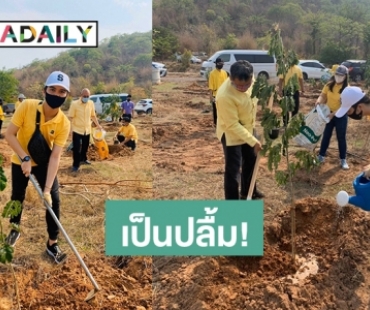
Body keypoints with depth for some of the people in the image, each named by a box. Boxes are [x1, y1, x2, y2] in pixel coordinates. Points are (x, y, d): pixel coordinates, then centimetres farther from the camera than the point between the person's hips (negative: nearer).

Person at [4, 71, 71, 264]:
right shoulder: (27, 107, -26)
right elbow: (9, 134, -21)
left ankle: (52, 244, 8)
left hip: (44, 163, 0)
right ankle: (15, 228, 42)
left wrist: (47, 188, -32)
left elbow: (55, 156, -26)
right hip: (20, 161, 0)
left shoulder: (64, 123, -24)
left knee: (53, 199, -7)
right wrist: (25, 158, -31)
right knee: (17, 197, 13)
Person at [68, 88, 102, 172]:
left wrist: (98, 125, 15)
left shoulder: (91, 103, 0)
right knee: (76, 148, -5)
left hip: (87, 130, 5)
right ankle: (75, 165, 6)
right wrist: (70, 129, -17)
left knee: (85, 146, 20)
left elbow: (93, 115, 14)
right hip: (77, 130, -5)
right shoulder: (74, 104, -14)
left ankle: (83, 159, 42)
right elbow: (71, 117, -13)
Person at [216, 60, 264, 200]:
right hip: (231, 134, -8)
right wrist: (253, 141, -30)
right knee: (233, 169, -1)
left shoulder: (248, 81, -17)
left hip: (248, 129, 8)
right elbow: (233, 125, -31)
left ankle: (248, 191, 44)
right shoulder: (225, 96, -38)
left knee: (250, 161, 22)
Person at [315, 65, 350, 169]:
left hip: (341, 116, -3)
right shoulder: (329, 85, -2)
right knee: (326, 135, 11)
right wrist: (319, 101, -23)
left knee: (341, 137, 3)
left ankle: (343, 159, 13)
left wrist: (334, 113, -26)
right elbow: (323, 95, 1)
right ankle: (321, 155, 23)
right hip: (329, 114, 3)